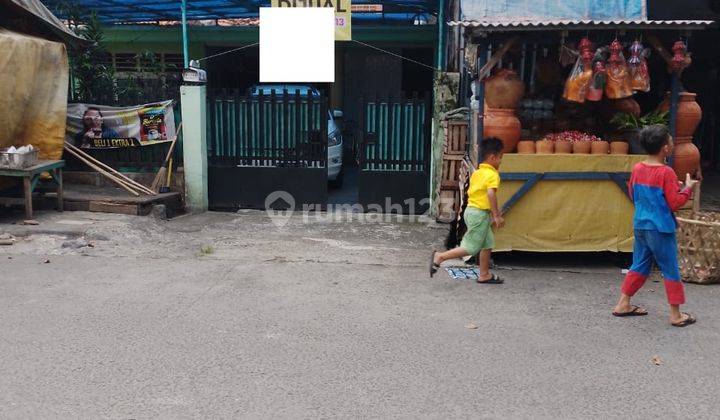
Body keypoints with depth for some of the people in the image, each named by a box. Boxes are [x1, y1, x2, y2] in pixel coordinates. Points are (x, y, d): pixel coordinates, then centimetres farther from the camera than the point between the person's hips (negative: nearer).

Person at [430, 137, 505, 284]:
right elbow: (491, 194, -28)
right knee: (471, 248, -4)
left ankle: (484, 275, 21)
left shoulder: (477, 173, 13)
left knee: (488, 243, 16)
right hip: (480, 214, -10)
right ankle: (440, 257, -5)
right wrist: (496, 215, -24)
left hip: (471, 210, 10)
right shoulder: (493, 175, -14)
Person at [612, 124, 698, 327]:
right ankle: (676, 314, 13)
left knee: (639, 266, 18)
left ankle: (623, 304, 21)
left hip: (640, 226, 6)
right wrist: (687, 189, 0)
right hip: (660, 229, -6)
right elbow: (674, 203, -15)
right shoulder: (666, 173, -16)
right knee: (671, 270, 5)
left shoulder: (637, 169, 2)